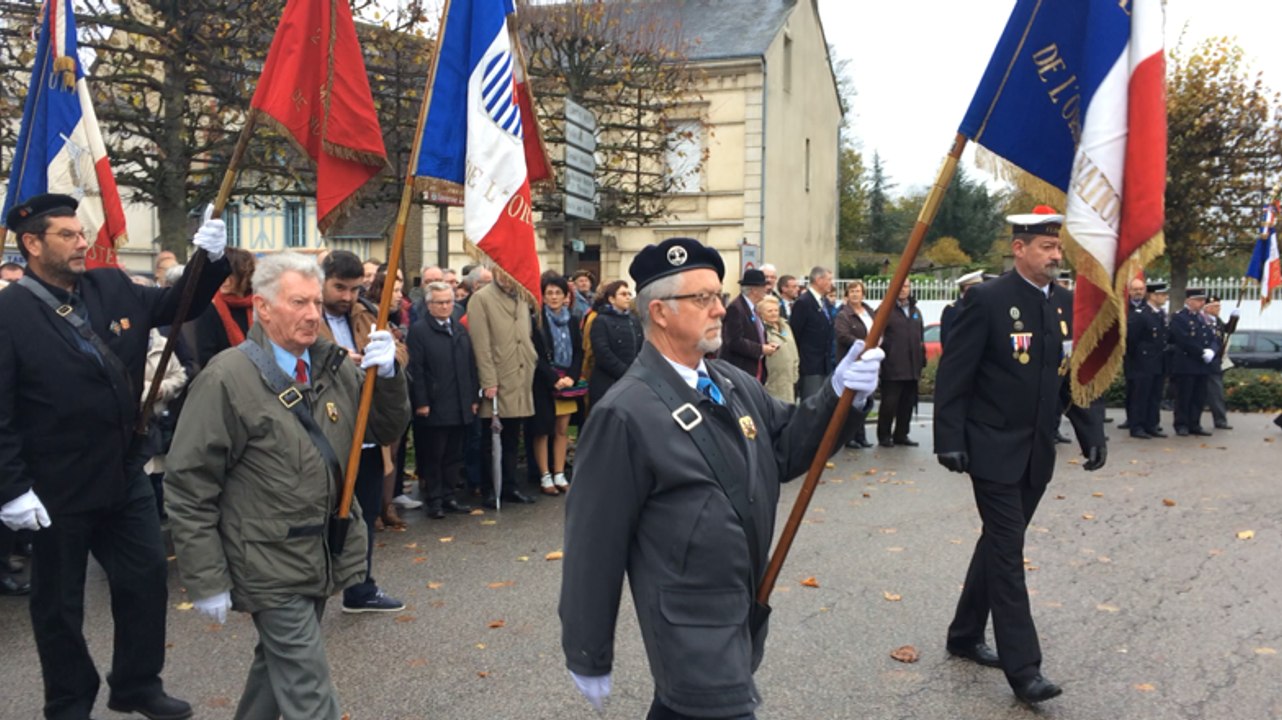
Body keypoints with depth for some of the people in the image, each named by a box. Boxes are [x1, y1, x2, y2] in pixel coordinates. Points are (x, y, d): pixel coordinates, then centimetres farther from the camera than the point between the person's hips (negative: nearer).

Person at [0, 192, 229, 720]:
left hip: (125, 474, 6)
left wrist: (210, 259, -7)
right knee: (60, 602, 12)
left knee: (147, 577, 14)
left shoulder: (112, 287, 2)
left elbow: (178, 304, 13)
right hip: (57, 489, -6)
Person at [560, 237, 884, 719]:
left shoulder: (733, 382, 4)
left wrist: (835, 394, -11)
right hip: (692, 626, -7)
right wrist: (588, 655, -10)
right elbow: (594, 543, -16)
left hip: (747, 608, 8)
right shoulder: (626, 413, -21)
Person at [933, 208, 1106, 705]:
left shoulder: (1069, 304, 7)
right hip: (994, 450, -7)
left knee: (1000, 545, 16)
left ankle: (965, 636, 31)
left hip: (1038, 453, 7)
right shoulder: (986, 300, -11)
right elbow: (953, 375, -13)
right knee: (1007, 552, -5)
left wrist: (1093, 434, 0)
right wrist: (949, 440, -17)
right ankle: (1022, 667, 1)